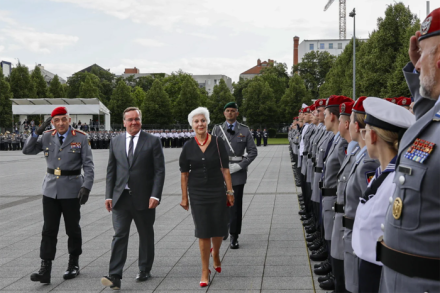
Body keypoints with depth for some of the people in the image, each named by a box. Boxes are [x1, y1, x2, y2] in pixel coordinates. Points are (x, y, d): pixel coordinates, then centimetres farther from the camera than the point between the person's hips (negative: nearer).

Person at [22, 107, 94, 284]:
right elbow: (27, 150, 3)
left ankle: (73, 264, 25)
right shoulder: (47, 137, 5)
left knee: (73, 229, 9)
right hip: (50, 189, 3)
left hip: (71, 189, -3)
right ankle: (45, 270, -1)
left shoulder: (80, 138, -5)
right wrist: (38, 131, -9)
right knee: (49, 229, -1)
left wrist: (86, 187, -19)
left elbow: (88, 165, -7)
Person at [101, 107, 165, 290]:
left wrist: (155, 195, -13)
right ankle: (115, 277, -7)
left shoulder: (152, 142, -1)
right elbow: (111, 171, 10)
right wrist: (109, 195, 2)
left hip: (143, 199, -2)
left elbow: (159, 170, -5)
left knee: (146, 235, 11)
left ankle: (145, 270, 27)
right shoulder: (115, 142, 9)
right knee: (119, 236, -5)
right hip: (121, 198, 2)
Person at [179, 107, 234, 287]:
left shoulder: (217, 143, -3)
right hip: (197, 194, 0)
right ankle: (205, 271, 14)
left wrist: (230, 192, -2)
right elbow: (184, 174, 4)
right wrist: (184, 197, 4)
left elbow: (225, 169, 0)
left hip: (217, 191, 0)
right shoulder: (188, 148, -1)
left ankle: (215, 253, 41)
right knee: (203, 232, 1)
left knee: (219, 229, 7)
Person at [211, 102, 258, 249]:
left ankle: (234, 237, 6)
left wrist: (239, 166, -10)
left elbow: (253, 151, 0)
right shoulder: (217, 129, 7)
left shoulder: (244, 130, 3)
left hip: (237, 172, -2)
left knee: (236, 204, -1)